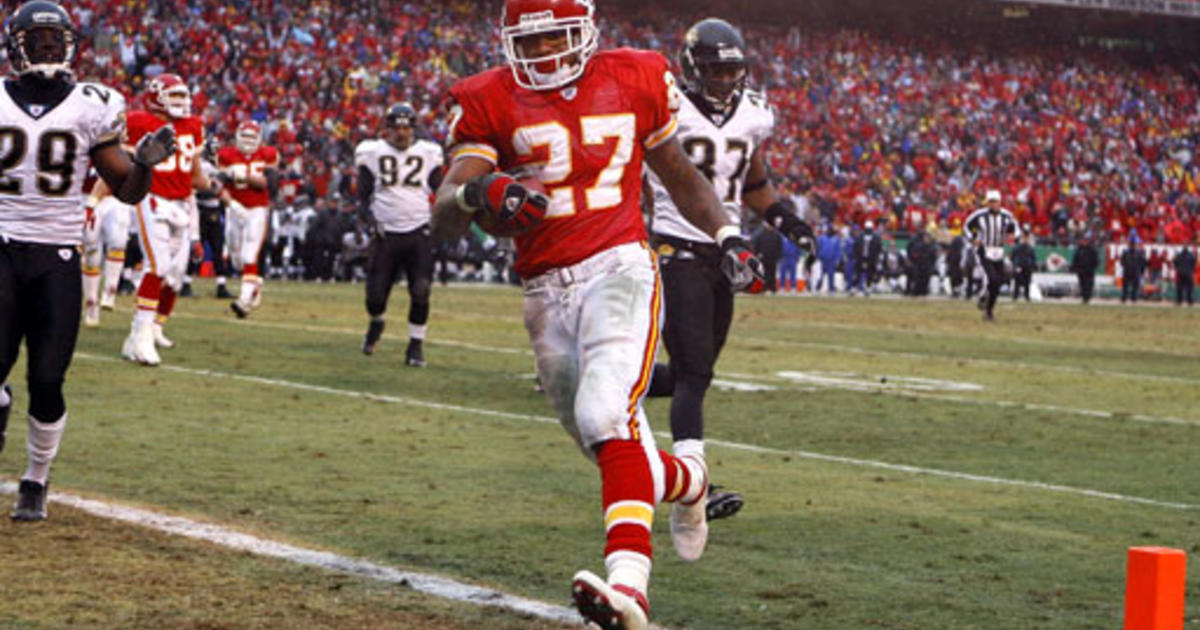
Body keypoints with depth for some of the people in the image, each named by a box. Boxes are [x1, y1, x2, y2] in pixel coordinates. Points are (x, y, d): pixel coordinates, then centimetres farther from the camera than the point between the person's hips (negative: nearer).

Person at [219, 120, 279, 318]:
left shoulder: (267, 156, -2)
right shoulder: (227, 156, 0)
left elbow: (269, 183, -11)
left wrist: (246, 176, -24)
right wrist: (230, 203, -23)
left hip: (258, 210, -3)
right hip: (236, 210, 3)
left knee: (250, 256, -15)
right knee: (236, 257, 10)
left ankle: (245, 299, -20)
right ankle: (255, 283, 39)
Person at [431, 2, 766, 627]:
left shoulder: (633, 81, 6)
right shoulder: (491, 103, 2)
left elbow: (679, 175, 22)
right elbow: (445, 215, -10)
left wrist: (727, 238, 10)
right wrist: (478, 193, -33)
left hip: (618, 270, -3)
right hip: (547, 293, 3)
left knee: (606, 416, -27)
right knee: (619, 457, 9)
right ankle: (688, 481, 45)